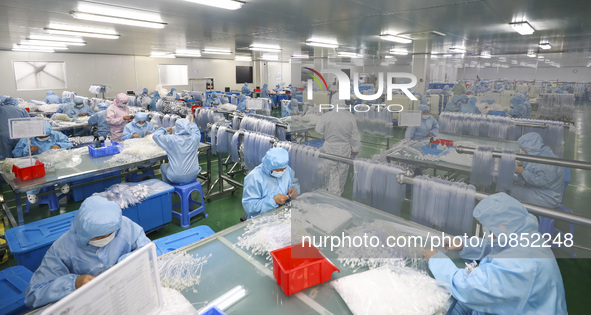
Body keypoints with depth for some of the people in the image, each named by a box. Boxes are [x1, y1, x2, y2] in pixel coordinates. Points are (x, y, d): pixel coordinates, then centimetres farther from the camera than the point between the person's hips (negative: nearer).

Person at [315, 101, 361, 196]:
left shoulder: (326, 116, -17)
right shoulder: (351, 117, -11)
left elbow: (318, 130, -2)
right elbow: (355, 136, -3)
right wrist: (356, 149, 10)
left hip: (330, 148, -2)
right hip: (345, 149, 2)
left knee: (332, 172, 11)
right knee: (343, 171, 19)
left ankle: (334, 194, 13)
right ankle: (340, 192, 38)